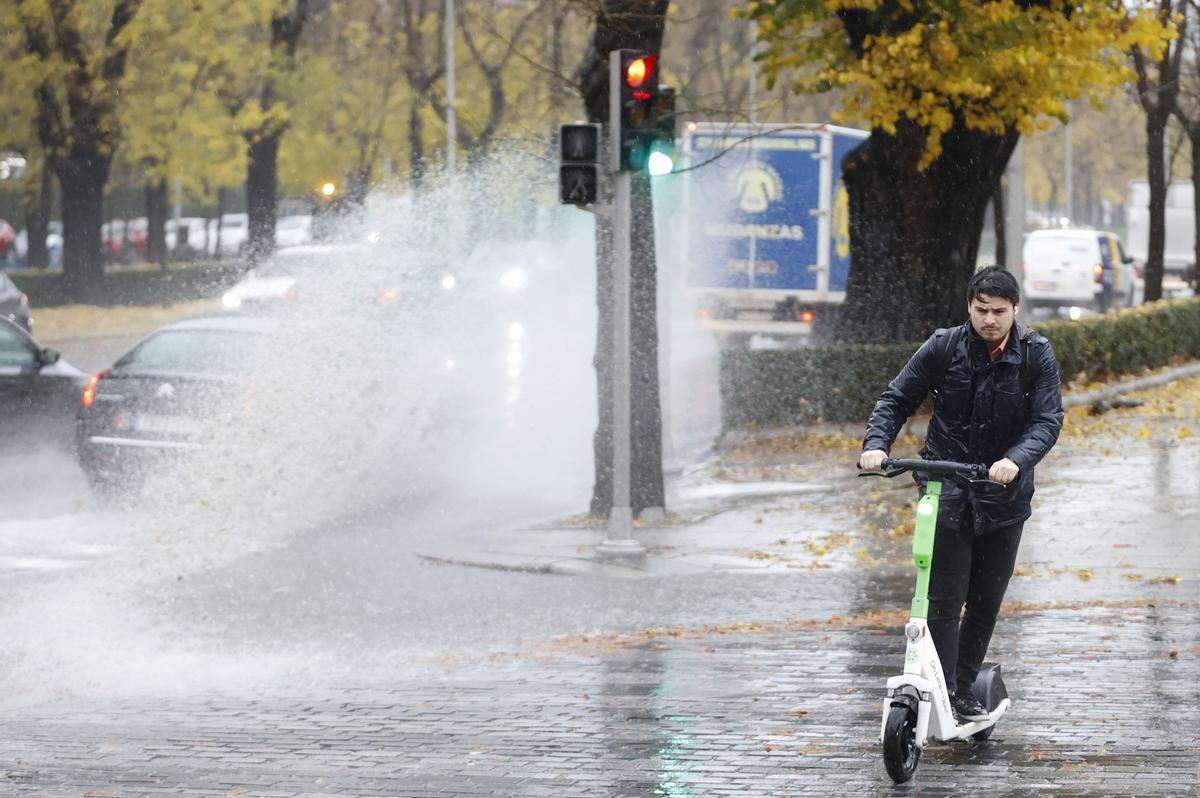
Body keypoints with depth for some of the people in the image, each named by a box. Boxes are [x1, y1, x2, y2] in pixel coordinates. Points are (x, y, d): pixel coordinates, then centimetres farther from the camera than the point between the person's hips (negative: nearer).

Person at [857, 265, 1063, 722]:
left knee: (986, 603, 9)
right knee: (944, 601, -8)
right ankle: (941, 697, -7)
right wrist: (876, 444, -17)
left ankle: (963, 693, 22)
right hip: (947, 492, -1)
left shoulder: (1036, 355, -5)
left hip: (1003, 495, 2)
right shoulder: (943, 348, -6)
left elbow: (1048, 420, -13)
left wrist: (1016, 460, -32)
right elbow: (897, 399, 1)